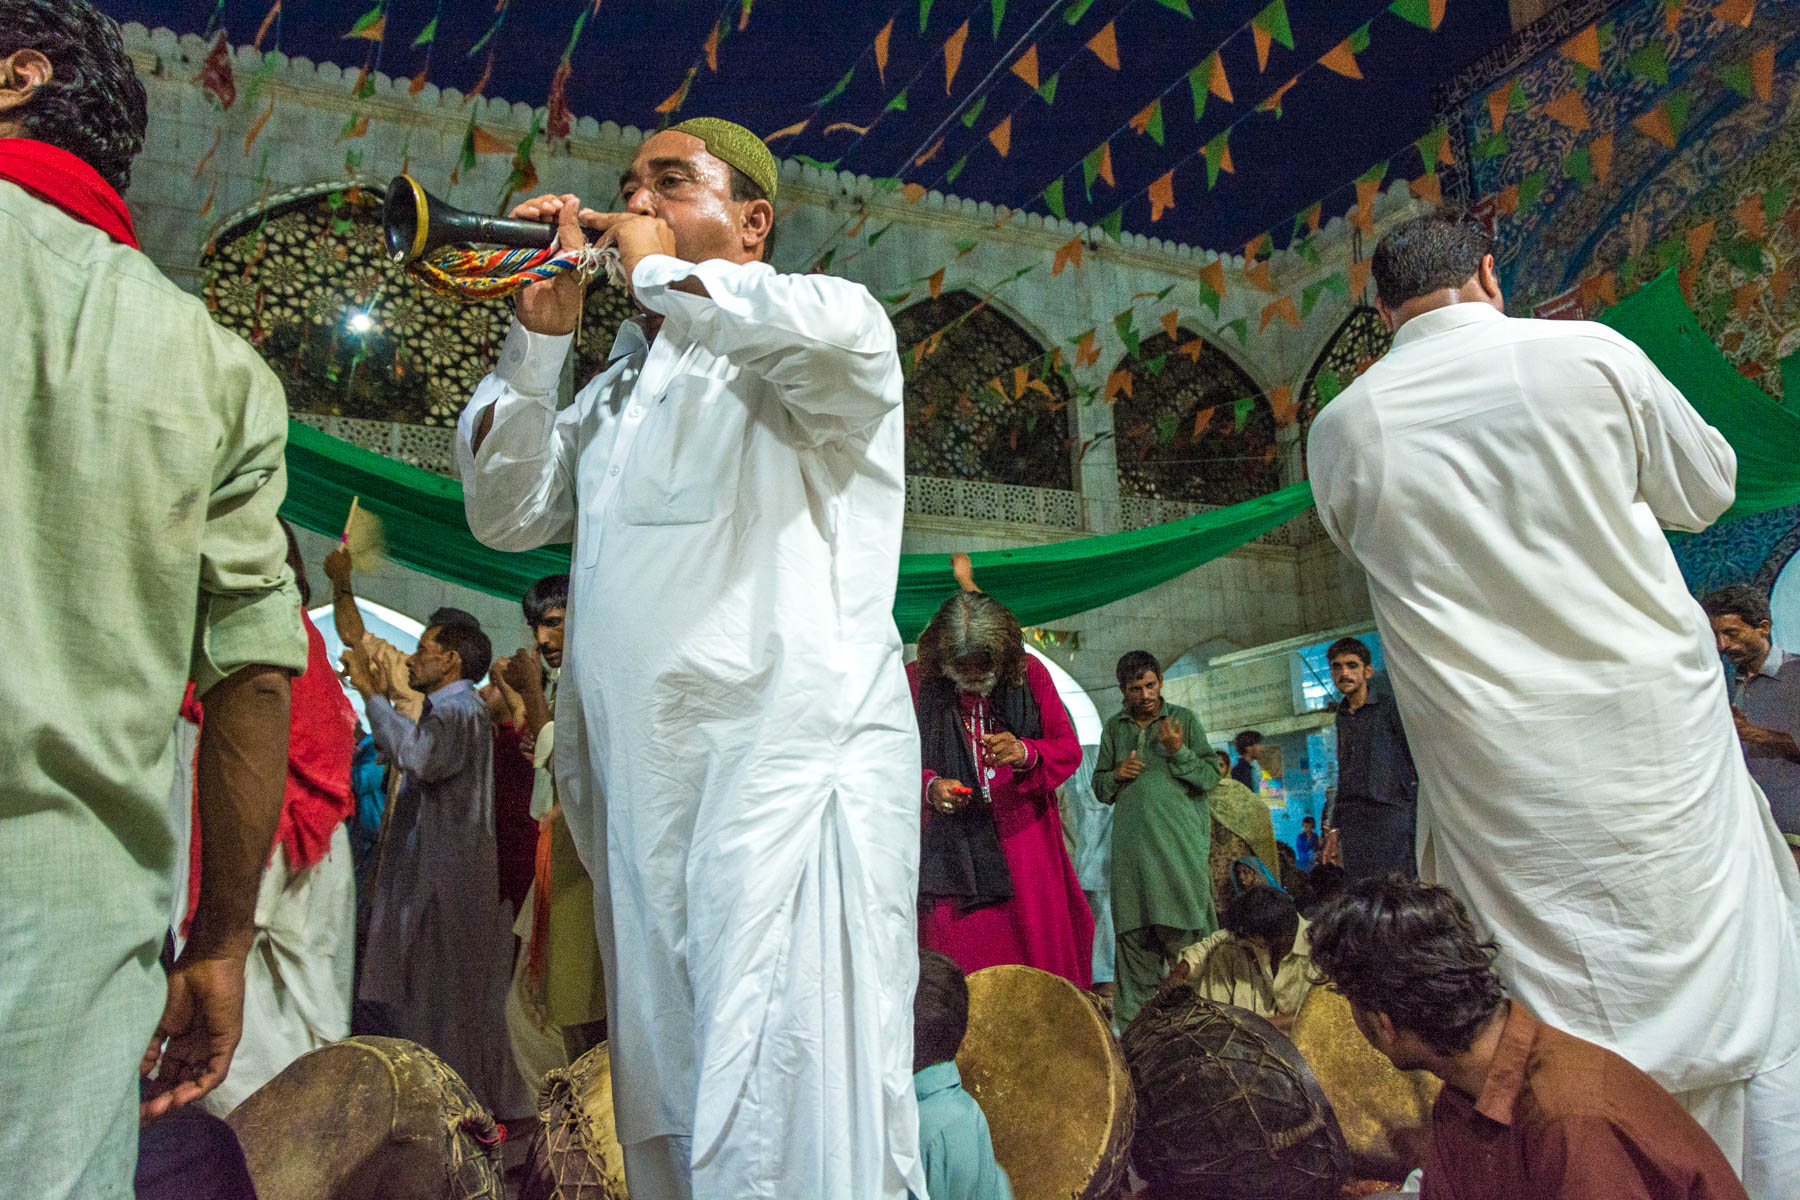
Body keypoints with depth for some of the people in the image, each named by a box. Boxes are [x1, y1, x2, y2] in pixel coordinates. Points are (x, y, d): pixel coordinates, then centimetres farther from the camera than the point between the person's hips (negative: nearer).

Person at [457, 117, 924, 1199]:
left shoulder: (794, 356, 4)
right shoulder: (621, 385, 26)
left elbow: (843, 333, -22)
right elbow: (506, 513, 20)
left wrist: (656, 271, -5)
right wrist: (541, 331, 11)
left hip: (788, 761, -7)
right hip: (639, 794, 8)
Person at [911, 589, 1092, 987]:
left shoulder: (1029, 673, 3)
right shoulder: (915, 681, -2)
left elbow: (1069, 748, 5)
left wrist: (1024, 754, -16)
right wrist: (929, 787, -19)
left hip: (1023, 840, 2)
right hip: (952, 847, -1)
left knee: (1041, 954, 3)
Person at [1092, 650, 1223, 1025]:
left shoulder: (1184, 719, 7)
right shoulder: (1114, 728, 16)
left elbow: (1211, 776, 2)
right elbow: (1099, 787, 21)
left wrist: (1179, 752, -14)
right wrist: (1116, 775, 0)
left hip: (1180, 843, -3)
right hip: (1131, 845, 3)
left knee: (1186, 931, -6)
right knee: (1134, 934, 4)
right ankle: (1133, 1023, 11)